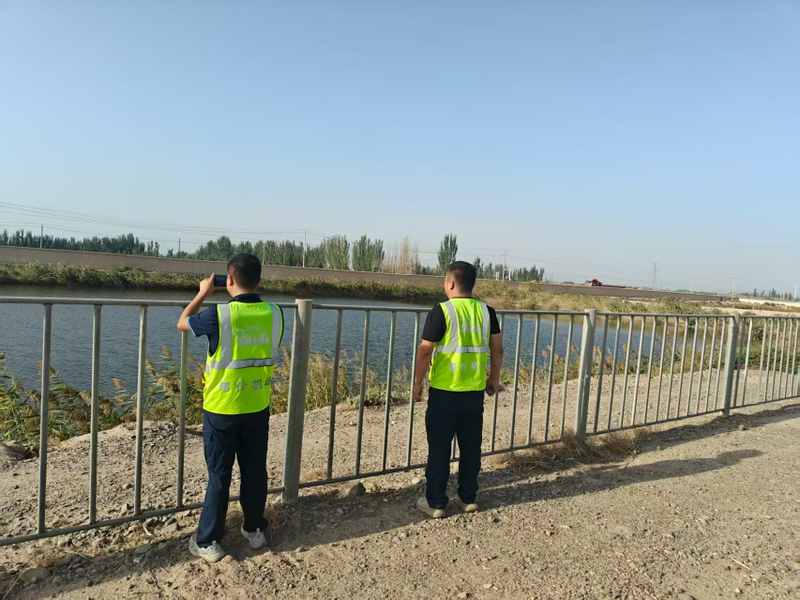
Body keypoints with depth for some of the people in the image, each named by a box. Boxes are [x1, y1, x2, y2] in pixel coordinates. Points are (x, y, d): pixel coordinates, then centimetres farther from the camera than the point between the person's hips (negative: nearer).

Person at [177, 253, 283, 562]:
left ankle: (208, 541, 22)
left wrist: (203, 293, 13)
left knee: (219, 476, 10)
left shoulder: (218, 315, -18)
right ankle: (255, 529, 32)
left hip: (222, 410, -3)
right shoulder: (274, 314, -7)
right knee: (255, 471, 17)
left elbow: (182, 323, 2)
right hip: (258, 409, 3)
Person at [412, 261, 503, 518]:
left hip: (444, 392, -4)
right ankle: (469, 498, 28)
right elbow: (497, 349, 6)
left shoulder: (442, 311, -12)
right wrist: (494, 377, 19)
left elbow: (425, 350, -13)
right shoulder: (486, 311, 2)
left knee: (439, 448, 7)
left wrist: (417, 382, -2)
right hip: (475, 391, 4)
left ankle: (436, 503, 16)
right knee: (471, 447, 16)